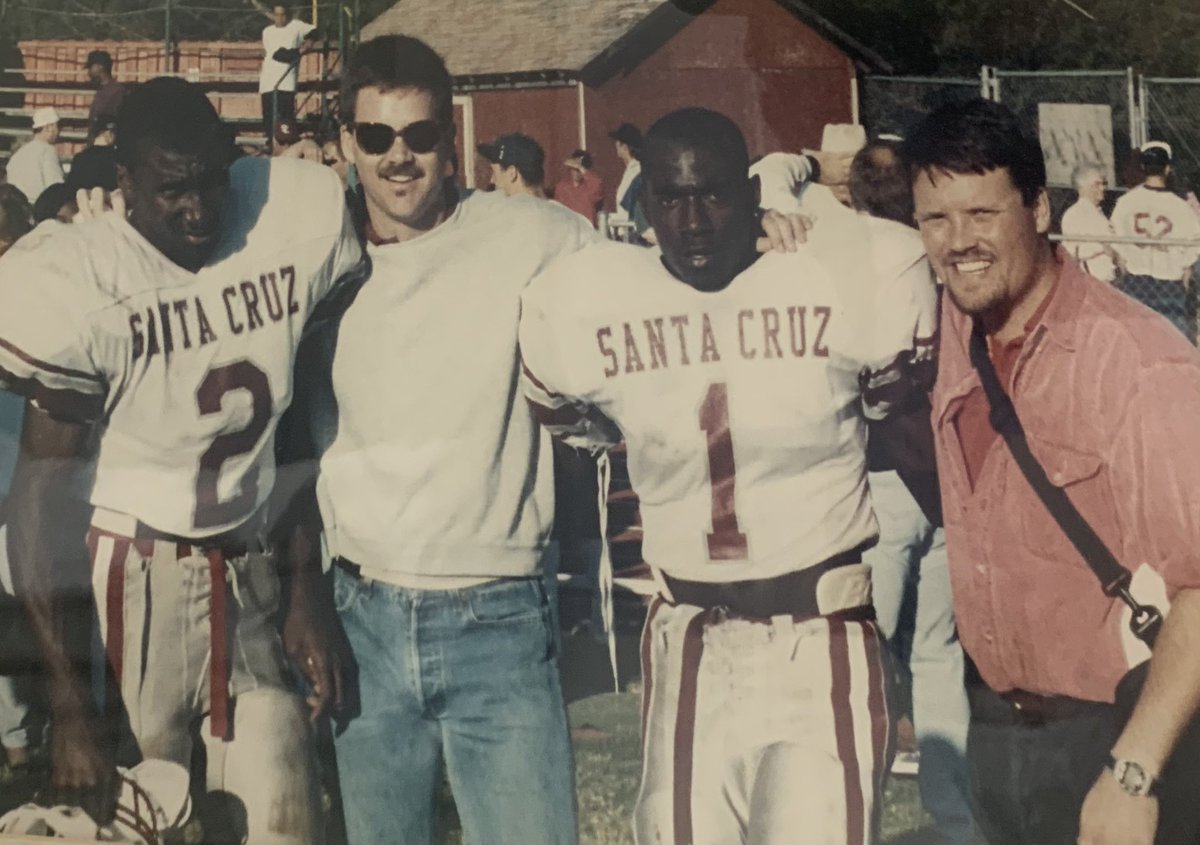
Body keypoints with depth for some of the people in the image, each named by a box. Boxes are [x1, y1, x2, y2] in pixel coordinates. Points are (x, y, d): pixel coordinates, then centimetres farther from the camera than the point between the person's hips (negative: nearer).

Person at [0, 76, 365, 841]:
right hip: (127, 580, -3)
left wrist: (305, 598, 6)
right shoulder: (78, 283, -15)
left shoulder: (301, 227, -5)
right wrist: (71, 707, -14)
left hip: (250, 576, 4)